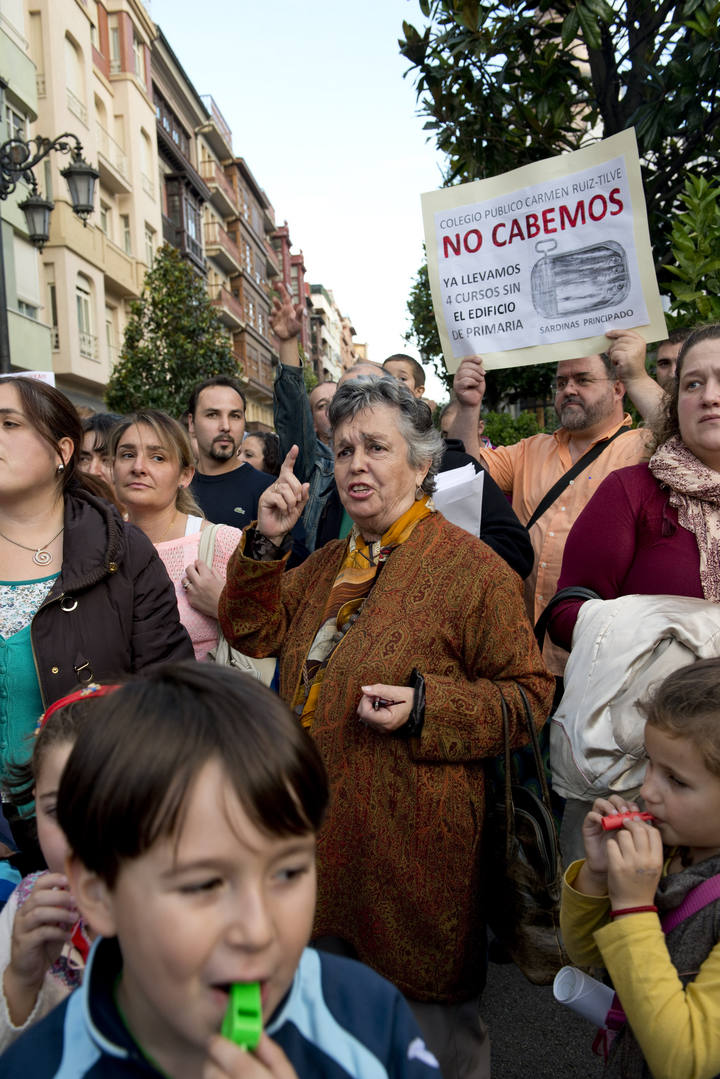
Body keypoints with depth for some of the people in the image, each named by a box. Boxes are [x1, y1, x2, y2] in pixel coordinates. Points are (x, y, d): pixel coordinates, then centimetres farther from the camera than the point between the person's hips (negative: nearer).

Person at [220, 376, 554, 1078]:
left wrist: (425, 706, -23)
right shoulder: (329, 564, 11)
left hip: (414, 837, -6)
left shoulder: (472, 568, -11)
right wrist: (265, 542, -5)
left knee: (431, 1008, 11)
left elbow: (527, 693, -10)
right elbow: (252, 632, 7)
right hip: (320, 830, 7)